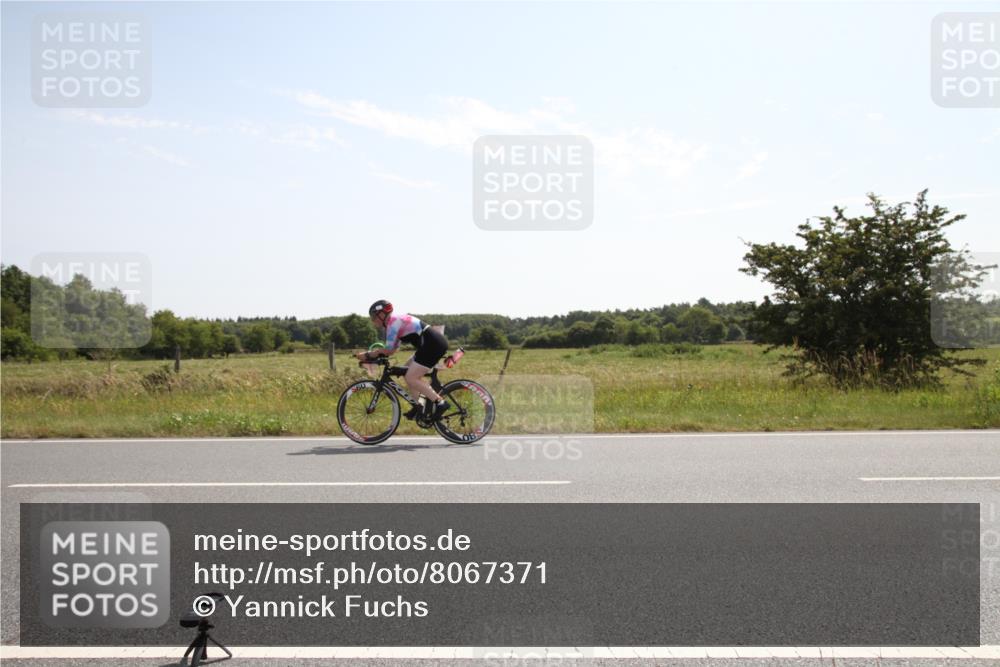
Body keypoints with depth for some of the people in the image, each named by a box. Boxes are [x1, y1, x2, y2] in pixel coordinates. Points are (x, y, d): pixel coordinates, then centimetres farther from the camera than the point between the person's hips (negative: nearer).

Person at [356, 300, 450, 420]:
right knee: (408, 373, 15)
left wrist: (367, 355, -5)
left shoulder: (393, 321, -11)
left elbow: (388, 350, -14)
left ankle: (440, 402, -9)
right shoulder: (395, 320, 19)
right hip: (434, 343, 10)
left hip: (434, 344, -10)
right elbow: (392, 349, 15)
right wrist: (371, 355, 7)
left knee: (411, 378, -9)